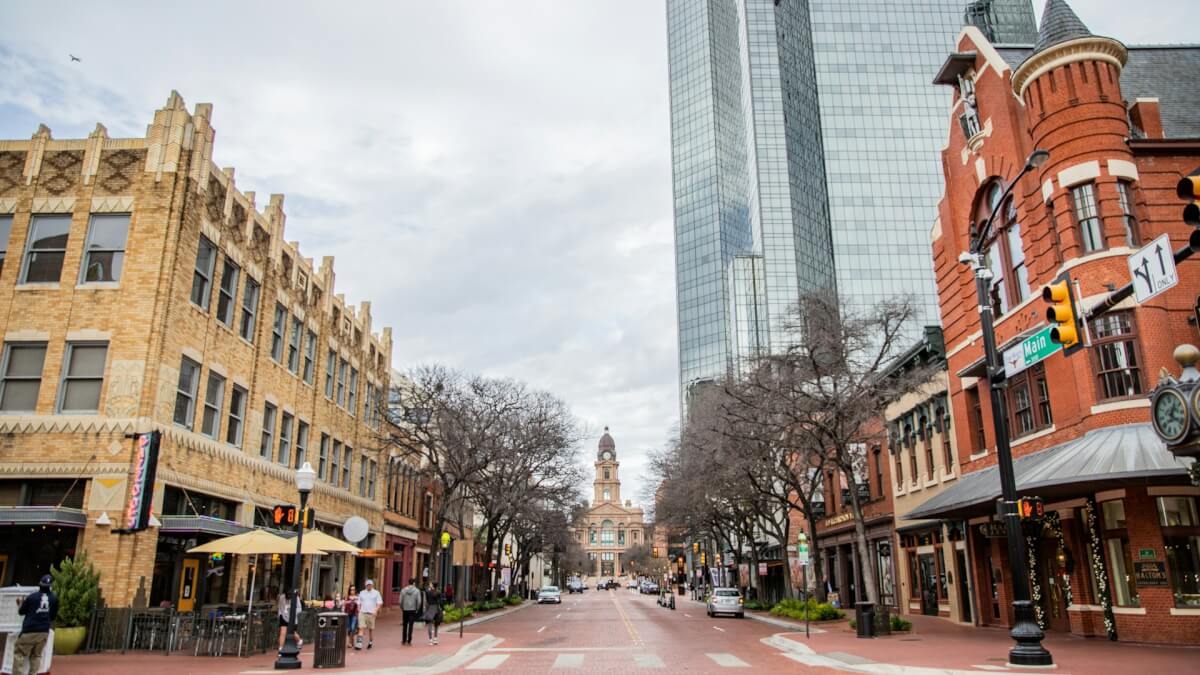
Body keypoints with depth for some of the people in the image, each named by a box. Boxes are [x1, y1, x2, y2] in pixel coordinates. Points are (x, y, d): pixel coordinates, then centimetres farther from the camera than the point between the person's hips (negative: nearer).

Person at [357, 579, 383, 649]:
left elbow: (379, 603, 0)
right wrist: (359, 611, 6)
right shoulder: (362, 593, 14)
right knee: (361, 628, -10)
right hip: (362, 613, 1)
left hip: (371, 614, -1)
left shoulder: (376, 593, 4)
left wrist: (376, 610, -15)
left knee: (371, 629, 5)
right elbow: (359, 603, 17)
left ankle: (371, 642, 19)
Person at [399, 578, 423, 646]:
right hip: (413, 610, -2)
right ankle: (409, 641, 0)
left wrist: (402, 608, 9)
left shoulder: (403, 590, 1)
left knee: (405, 625, 13)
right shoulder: (417, 590, -4)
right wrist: (417, 609, 3)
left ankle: (404, 640, 18)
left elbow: (400, 601, -2)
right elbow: (419, 601, -8)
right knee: (410, 625, 1)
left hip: (405, 610, 2)